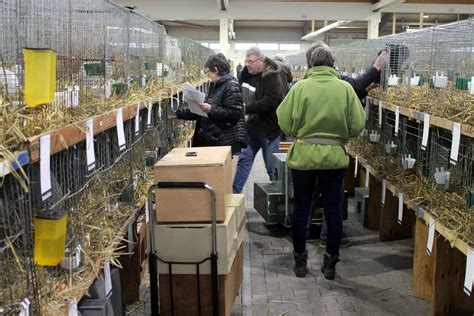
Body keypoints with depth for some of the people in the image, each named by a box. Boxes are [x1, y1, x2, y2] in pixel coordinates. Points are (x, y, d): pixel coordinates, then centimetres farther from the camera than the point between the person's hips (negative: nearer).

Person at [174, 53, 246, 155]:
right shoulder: (215, 86, 14)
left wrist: (211, 110, -25)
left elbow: (235, 113, -21)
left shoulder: (231, 85, -12)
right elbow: (202, 112, 22)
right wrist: (180, 113, 22)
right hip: (211, 139, 9)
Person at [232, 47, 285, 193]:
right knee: (244, 159, 10)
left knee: (272, 165, 3)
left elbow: (270, 102, -27)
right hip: (253, 125, 7)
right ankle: (234, 192, 19)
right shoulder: (247, 73, 6)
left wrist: (246, 108, -28)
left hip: (269, 127, -7)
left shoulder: (272, 76, -17)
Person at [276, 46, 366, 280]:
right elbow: (357, 125, -5)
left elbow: (285, 122, -6)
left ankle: (300, 261, 22)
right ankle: (330, 263, 20)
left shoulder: (300, 87, -8)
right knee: (333, 210, 11)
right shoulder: (345, 88, -4)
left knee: (301, 208, 12)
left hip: (303, 156, -1)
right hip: (335, 157, 1)